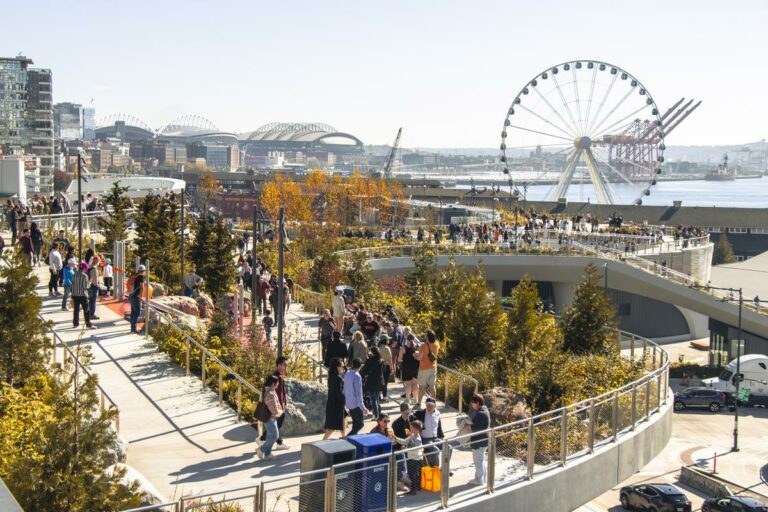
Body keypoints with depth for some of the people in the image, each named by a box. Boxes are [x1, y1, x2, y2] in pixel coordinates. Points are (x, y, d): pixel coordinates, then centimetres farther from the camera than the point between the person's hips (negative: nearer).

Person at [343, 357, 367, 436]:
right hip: (356, 404, -8)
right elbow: (358, 393, -20)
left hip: (348, 403, 8)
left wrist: (345, 402, 21)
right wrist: (363, 407, -18)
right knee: (359, 424, -3)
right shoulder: (357, 376, -19)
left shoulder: (347, 374, 4)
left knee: (355, 423, 20)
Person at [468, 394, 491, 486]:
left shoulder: (480, 414, -24)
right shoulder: (484, 410, 9)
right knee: (481, 459, 20)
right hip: (483, 439, 10)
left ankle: (479, 480, 10)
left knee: (478, 460, 1)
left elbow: (476, 428, -27)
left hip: (479, 441, -10)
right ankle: (483, 478, 30)